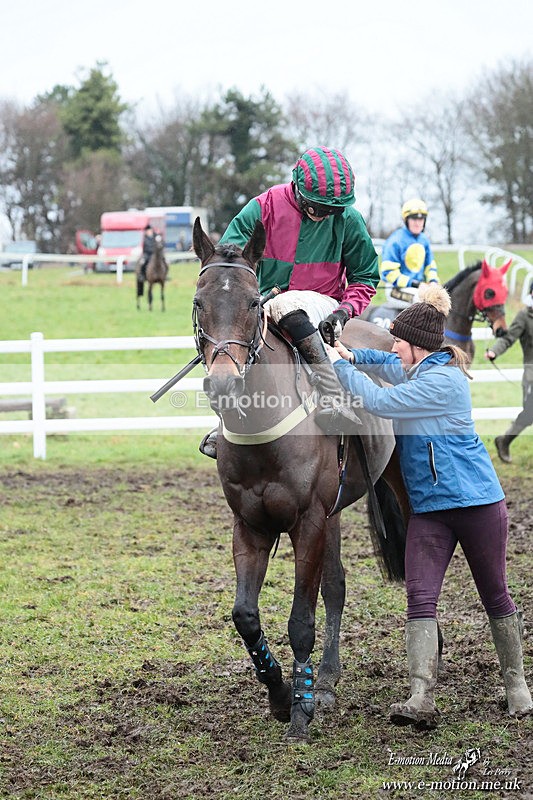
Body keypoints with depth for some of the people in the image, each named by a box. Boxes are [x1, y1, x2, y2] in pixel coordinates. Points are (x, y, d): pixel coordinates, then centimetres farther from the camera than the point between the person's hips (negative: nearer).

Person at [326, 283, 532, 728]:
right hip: (429, 507, 8)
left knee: (495, 595, 8)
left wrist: (338, 364, -10)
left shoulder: (441, 381, -18)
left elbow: (378, 401, -21)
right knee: (420, 598, -8)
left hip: (477, 502, -8)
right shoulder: (418, 371, 10)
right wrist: (353, 357, 13)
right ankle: (422, 700, -17)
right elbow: (388, 366, 32)